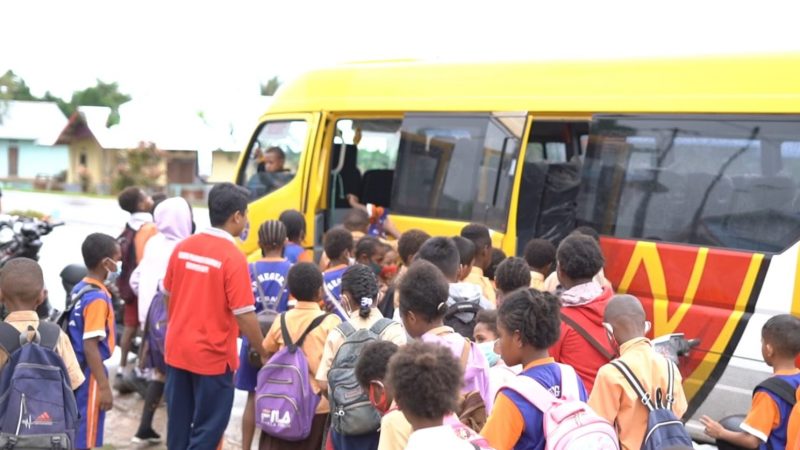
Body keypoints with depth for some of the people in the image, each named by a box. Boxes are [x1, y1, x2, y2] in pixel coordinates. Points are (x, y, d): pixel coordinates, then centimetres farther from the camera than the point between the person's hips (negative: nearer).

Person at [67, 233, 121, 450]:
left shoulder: (79, 289, 6)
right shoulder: (98, 298, -20)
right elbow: (90, 346, -23)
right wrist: (104, 387, -21)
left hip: (77, 371, 9)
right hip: (89, 373, -9)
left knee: (76, 430, 18)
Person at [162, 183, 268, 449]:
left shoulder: (183, 247, 1)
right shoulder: (233, 257, -18)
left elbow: (168, 297, 12)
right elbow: (244, 315, -18)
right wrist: (265, 353, -6)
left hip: (177, 351, 6)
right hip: (212, 356, -6)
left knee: (178, 424, 17)